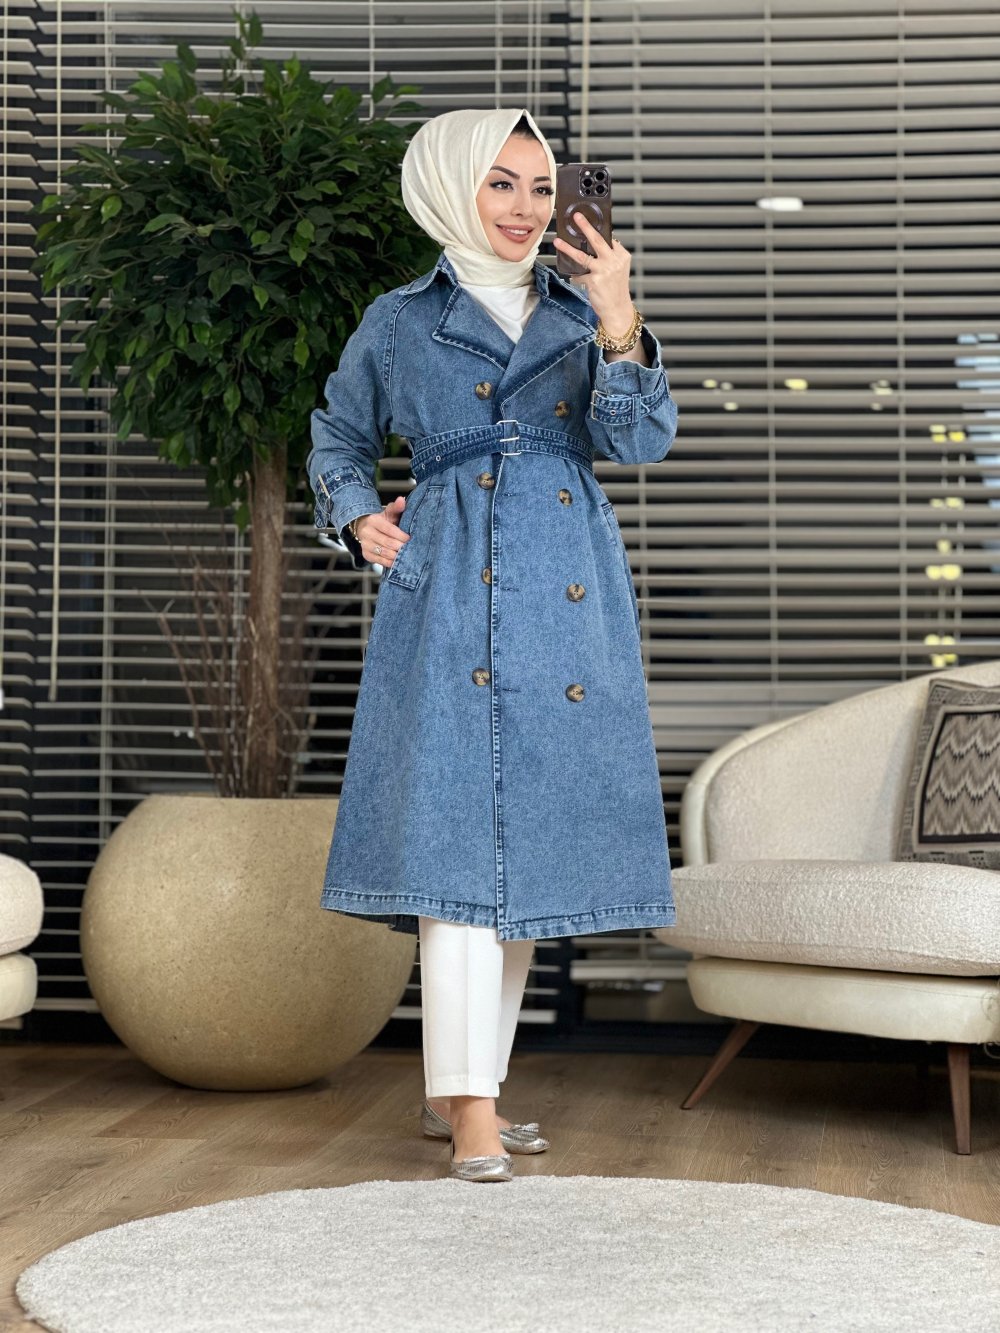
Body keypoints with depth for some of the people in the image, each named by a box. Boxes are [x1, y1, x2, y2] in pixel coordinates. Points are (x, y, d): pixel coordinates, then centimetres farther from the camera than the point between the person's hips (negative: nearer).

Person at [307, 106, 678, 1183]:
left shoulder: (581, 313, 14)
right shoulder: (398, 324, 9)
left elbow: (639, 441, 0)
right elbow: (338, 436, 21)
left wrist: (619, 326, -14)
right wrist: (359, 518, 4)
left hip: (570, 598, 4)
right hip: (448, 590, -3)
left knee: (530, 832, 6)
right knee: (457, 830, -13)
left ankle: (457, 1086, 18)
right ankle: (472, 1111, -12)